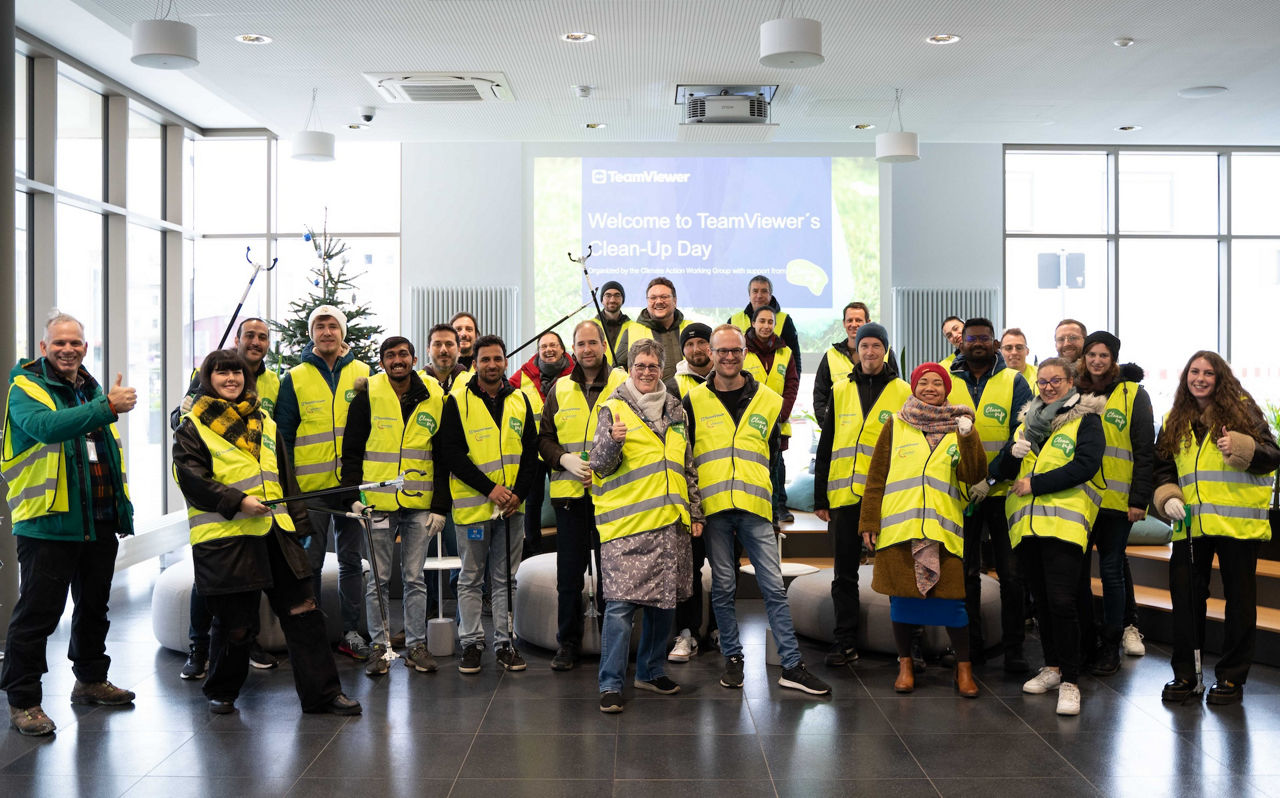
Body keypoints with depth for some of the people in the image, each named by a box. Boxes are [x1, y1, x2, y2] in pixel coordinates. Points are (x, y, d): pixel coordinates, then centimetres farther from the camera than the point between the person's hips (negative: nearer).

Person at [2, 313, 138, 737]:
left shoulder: (92, 389, 15)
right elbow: (45, 426, -30)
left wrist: (121, 506, 20)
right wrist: (107, 408, -37)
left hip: (99, 522, 7)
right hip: (48, 521, -7)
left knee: (94, 605, 18)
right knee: (37, 612, -3)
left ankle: (91, 680, 33)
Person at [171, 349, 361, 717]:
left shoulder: (264, 421, 19)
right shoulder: (192, 427, 2)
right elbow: (191, 478, -8)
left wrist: (299, 520, 15)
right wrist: (238, 501, -18)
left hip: (275, 533, 5)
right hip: (225, 538, -5)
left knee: (303, 611, 0)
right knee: (234, 622, 3)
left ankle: (322, 693, 6)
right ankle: (222, 692, 27)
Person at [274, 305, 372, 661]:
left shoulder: (363, 374, 5)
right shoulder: (295, 378, 3)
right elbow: (283, 434, 4)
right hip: (310, 485, -1)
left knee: (351, 559, 8)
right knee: (309, 561, 4)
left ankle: (350, 631, 18)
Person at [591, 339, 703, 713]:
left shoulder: (675, 411, 15)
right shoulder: (613, 408, 0)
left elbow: (688, 467, 21)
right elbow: (599, 463, -6)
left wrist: (695, 513, 17)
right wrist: (613, 440, -26)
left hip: (670, 522, 5)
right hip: (626, 525, -5)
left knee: (663, 600, 12)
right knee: (620, 604, -8)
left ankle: (650, 671, 27)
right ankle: (611, 684, -2)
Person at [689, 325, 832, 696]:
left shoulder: (769, 400, 9)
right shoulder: (695, 401, 5)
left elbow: (774, 455, 15)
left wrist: (775, 503, 11)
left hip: (755, 509, 1)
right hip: (713, 509, -1)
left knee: (774, 587, 1)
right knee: (723, 588, 6)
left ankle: (791, 665, 5)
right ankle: (733, 658, 19)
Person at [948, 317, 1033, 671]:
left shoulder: (1014, 382, 1)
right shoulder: (946, 382, 6)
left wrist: (991, 479, -17)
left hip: (1003, 491, -2)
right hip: (959, 493, 2)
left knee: (1011, 572, 0)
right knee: (965, 571, 9)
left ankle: (1014, 648, 11)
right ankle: (971, 646, 20)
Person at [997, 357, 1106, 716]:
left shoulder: (1086, 418, 3)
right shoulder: (1028, 420, 20)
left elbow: (1085, 465, -12)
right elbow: (999, 471, 15)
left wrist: (1036, 483, -12)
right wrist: (1013, 453, -7)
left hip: (1064, 522, -6)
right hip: (1027, 524, 6)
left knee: (1061, 600, -13)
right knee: (1041, 598, 13)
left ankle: (1069, 681, -5)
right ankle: (1052, 668, 27)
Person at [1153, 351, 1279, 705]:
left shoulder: (1241, 409, 2)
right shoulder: (1174, 422, 12)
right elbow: (1163, 468, 15)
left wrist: (1241, 448, -22)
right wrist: (1168, 497, -4)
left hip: (1238, 524, -3)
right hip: (1191, 525, 3)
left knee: (1239, 598, 5)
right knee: (1185, 596, 4)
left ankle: (1231, 677, 16)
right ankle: (1185, 674, 15)